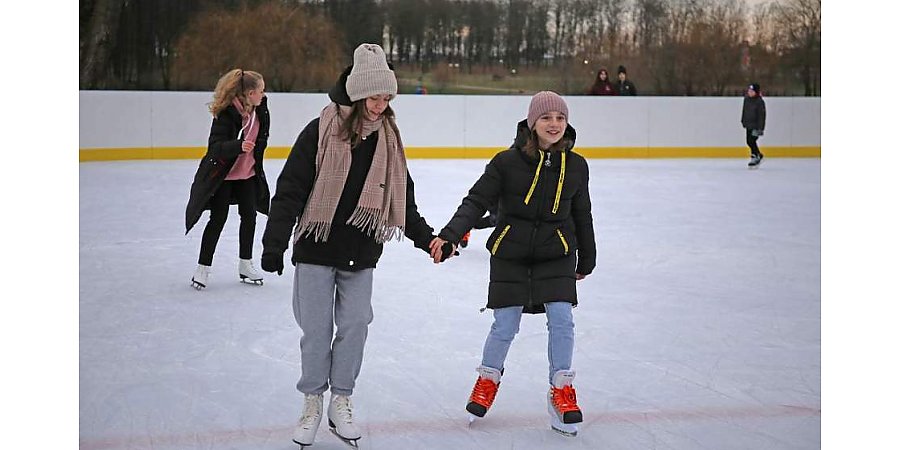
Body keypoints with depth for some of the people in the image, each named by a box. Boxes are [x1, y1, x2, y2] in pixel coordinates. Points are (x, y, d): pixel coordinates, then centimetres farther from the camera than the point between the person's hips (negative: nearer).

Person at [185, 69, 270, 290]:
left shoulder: (259, 110, -5)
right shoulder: (226, 113, -26)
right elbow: (216, 147, -31)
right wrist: (239, 145, -47)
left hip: (247, 172, 6)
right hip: (222, 174, -6)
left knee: (249, 216, 9)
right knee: (218, 219, -2)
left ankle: (245, 264, 24)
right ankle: (203, 267, 10)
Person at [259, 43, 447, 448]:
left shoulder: (388, 139, 5)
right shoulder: (320, 132, -10)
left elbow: (402, 200, 13)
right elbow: (290, 190, -10)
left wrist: (426, 238, 4)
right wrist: (275, 243, -15)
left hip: (361, 255, 4)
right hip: (316, 249, -4)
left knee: (354, 328, 5)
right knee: (317, 330, 3)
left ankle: (341, 403, 21)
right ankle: (313, 403, 20)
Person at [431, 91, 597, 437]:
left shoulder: (575, 165, -1)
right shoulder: (507, 161, -11)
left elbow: (582, 215, 10)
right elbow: (476, 201, -11)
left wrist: (586, 261, 18)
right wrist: (449, 235, -25)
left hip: (556, 254, 2)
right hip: (510, 253, -2)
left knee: (561, 319, -8)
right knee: (505, 326, 1)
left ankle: (562, 390, 9)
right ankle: (487, 381, 29)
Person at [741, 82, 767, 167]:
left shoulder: (760, 102, -18)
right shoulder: (746, 99, 1)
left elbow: (761, 115, -17)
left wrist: (760, 128, -20)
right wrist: (743, 121, 19)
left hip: (756, 125, -7)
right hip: (748, 124, 8)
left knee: (752, 141, -12)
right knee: (749, 141, 12)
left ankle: (755, 158, -1)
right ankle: (759, 155, 31)